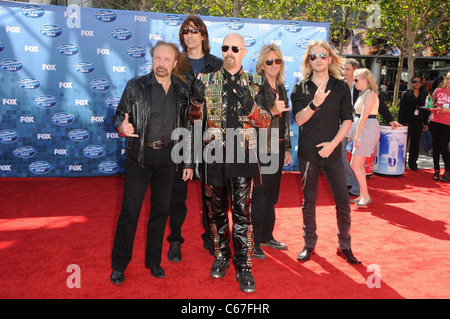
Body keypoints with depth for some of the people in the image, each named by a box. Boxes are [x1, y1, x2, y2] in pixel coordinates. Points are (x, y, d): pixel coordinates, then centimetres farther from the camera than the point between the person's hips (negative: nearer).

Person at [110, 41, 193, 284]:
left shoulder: (182, 91, 5)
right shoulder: (135, 86, -2)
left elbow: (187, 128, 8)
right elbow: (120, 115, 0)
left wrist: (188, 162, 7)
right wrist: (122, 127, -25)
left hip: (167, 156, 3)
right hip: (139, 155, -2)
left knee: (161, 209, 10)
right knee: (130, 211, 1)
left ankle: (153, 261, 26)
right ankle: (119, 265, 18)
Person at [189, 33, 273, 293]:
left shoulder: (254, 83, 6)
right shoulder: (206, 82, 7)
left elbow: (266, 122, 2)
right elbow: (196, 117, 10)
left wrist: (250, 104, -14)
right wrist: (196, 149, -2)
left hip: (243, 154, -1)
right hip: (214, 154, 1)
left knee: (242, 211, -1)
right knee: (217, 209, 11)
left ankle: (244, 266, 10)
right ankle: (221, 256, 29)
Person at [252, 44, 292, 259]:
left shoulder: (281, 88, 16)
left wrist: (286, 149, 19)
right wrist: (272, 110, -22)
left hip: (277, 148, 7)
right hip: (261, 148, -7)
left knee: (271, 196, 14)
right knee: (259, 197, -3)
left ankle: (267, 236, 27)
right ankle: (253, 243, 8)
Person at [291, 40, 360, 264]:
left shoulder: (341, 87, 5)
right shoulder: (300, 88, 2)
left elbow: (347, 120, 2)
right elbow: (299, 119, -8)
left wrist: (333, 143, -9)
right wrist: (315, 103, -24)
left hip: (333, 153, 1)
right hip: (308, 153, 0)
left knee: (343, 200, 2)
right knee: (308, 200, 8)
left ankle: (344, 246, 17)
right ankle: (309, 244, 23)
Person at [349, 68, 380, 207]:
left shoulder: (370, 94, -14)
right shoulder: (363, 94, 16)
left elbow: (364, 117, -20)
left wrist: (357, 136, -21)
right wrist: (354, 134, 16)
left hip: (368, 130, -10)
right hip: (362, 130, 10)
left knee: (355, 164, -9)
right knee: (358, 164, 11)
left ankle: (366, 196, 0)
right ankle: (362, 195, 19)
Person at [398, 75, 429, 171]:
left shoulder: (424, 94, 9)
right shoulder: (406, 94, 1)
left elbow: (426, 109, 11)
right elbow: (401, 109, -2)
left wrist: (426, 123, 6)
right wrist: (400, 122, -9)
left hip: (418, 122, 3)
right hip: (407, 121, -3)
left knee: (415, 143, 8)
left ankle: (412, 163, 19)